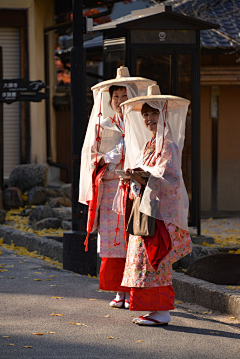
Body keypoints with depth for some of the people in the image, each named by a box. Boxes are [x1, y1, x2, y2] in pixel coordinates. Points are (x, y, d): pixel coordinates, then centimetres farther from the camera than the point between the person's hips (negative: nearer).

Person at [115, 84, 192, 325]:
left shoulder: (168, 146, -11)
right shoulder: (149, 145, 17)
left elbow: (169, 180, -19)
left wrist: (143, 178, -26)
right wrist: (132, 181, 4)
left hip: (161, 209, -9)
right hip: (146, 207, 9)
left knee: (155, 260, -10)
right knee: (143, 257, 8)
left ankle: (162, 313, -7)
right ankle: (156, 308, 13)